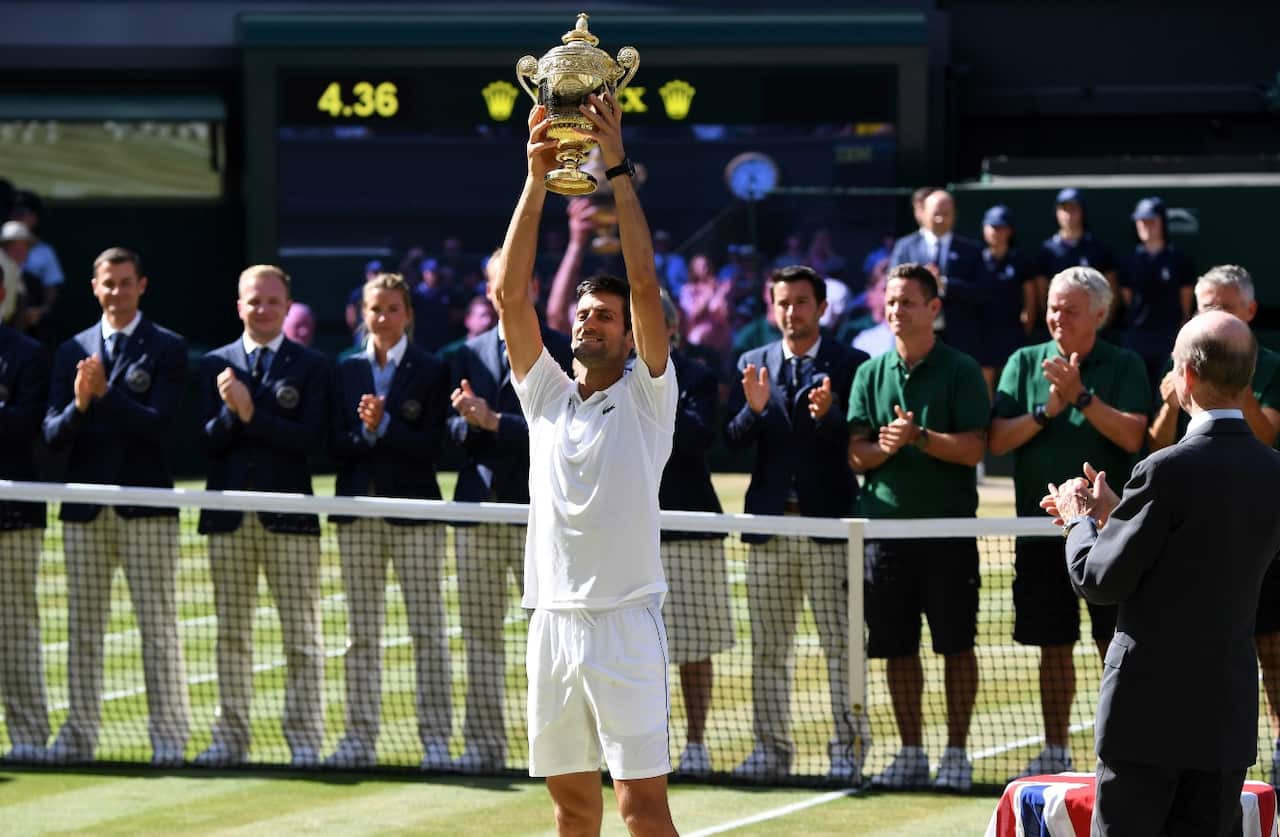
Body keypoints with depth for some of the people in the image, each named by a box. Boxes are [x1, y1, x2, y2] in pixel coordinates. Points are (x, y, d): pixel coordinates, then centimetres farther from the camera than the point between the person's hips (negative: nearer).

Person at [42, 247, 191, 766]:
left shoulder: (167, 349, 1)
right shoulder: (72, 352, 12)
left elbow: (158, 424, -10)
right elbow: (53, 434, 5)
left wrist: (105, 395, -18)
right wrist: (79, 406, -15)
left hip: (146, 506, -4)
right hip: (85, 506, 4)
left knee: (159, 626, -3)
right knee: (83, 627, 6)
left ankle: (168, 736, -2)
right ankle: (80, 733, 9)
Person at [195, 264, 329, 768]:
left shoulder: (311, 366, 3)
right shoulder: (215, 365, 11)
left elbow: (311, 438, -9)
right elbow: (208, 440, 3)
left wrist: (252, 415, -15)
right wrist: (230, 413, -16)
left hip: (289, 514, -3)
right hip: (228, 514, 3)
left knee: (302, 635, -2)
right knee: (231, 634, 6)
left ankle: (304, 739, 2)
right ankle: (230, 738, 10)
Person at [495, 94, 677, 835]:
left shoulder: (645, 397, 1)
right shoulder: (547, 395, 12)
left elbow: (646, 287, -10)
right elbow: (511, 295, 3)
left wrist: (618, 169, -14)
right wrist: (536, 181, -5)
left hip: (626, 623, -4)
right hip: (554, 623, 5)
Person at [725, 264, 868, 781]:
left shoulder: (849, 365, 1)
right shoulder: (752, 365, 11)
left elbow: (859, 442, -7)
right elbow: (734, 440, 4)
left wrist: (828, 415, -25)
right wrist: (754, 408, -16)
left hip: (829, 520, -4)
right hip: (769, 522, 4)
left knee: (841, 645, -2)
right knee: (768, 648, 7)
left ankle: (846, 751, 1)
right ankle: (771, 749, 13)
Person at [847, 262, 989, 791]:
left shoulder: (960, 371, 0)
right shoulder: (871, 374, 11)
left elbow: (973, 448, -8)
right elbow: (856, 453, 5)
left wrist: (919, 437, -19)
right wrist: (885, 447, -15)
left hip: (948, 526, -4)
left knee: (956, 644, 0)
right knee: (897, 647, 7)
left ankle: (956, 754, 7)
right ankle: (910, 754, 16)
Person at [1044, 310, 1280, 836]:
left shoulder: (1169, 472, -18)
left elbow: (1100, 582, -12)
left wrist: (1082, 521, 8)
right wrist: (1111, 515, 19)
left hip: (1150, 710, -6)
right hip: (1229, 713, 6)